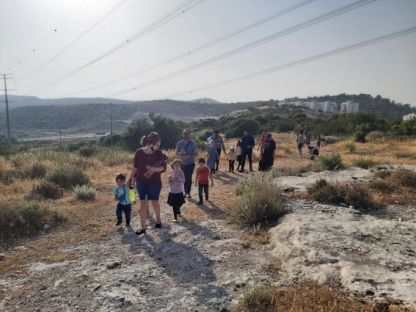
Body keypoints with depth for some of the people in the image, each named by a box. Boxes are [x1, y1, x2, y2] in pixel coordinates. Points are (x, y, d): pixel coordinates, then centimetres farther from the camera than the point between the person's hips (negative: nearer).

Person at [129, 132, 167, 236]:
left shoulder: (158, 153, -10)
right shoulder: (139, 152, -11)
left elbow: (163, 167, -11)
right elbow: (135, 167, 0)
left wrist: (154, 169, -28)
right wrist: (131, 178, 4)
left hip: (155, 183, 0)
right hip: (141, 182, 0)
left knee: (155, 202, 14)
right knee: (143, 204, 3)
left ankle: (158, 220, 40)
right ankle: (143, 227, 11)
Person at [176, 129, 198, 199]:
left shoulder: (193, 143, -7)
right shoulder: (179, 143, 0)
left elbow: (196, 153, -7)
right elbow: (177, 153, 2)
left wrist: (189, 156, -24)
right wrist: (180, 153, -21)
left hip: (190, 164, -3)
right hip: (183, 163, 3)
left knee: (189, 178, -7)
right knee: (184, 178, 7)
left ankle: (188, 192, 5)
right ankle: (186, 192, 19)